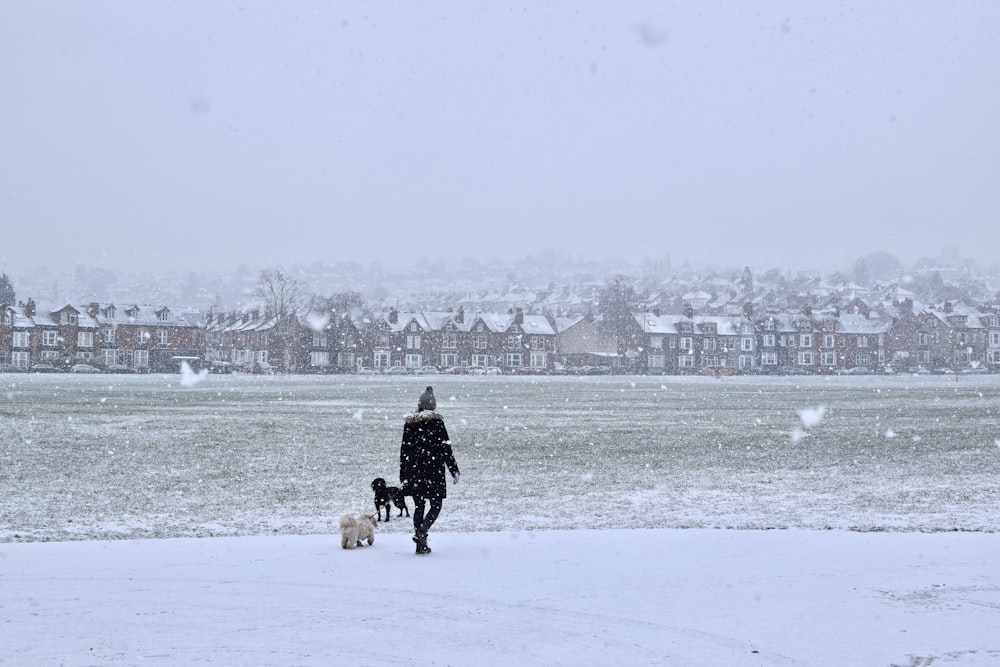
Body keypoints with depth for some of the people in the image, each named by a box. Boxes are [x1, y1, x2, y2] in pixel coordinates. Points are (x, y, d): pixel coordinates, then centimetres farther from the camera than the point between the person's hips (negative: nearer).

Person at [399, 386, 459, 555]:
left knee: (419, 505, 11)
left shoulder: (409, 422, 6)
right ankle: (421, 532, -19)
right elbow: (445, 448, -5)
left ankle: (420, 544, 8)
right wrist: (454, 471, 2)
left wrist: (403, 474, 16)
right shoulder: (436, 421, -7)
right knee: (436, 504, 4)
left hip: (413, 470, 4)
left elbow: (404, 450, 9)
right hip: (433, 469, -4)